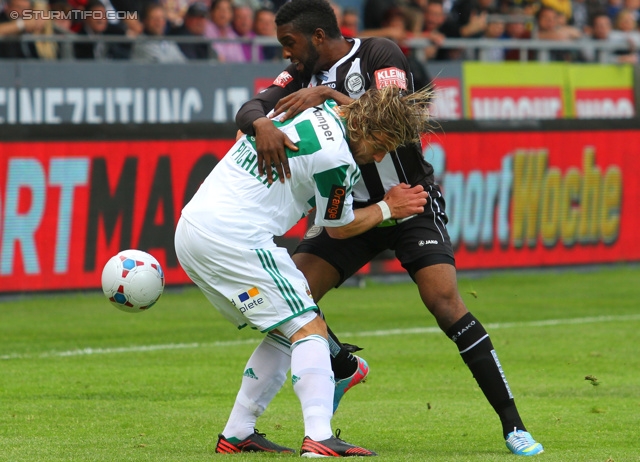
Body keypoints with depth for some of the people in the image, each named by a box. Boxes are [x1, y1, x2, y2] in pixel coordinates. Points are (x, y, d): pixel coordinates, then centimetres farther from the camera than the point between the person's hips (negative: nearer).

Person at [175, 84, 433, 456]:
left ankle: (237, 435, 16)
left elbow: (246, 125, 30)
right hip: (235, 238, -9)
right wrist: (388, 208, 17)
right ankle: (319, 439, -22)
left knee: (284, 335, 17)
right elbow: (339, 228, 3)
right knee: (309, 329, -7)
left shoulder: (312, 106, 11)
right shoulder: (336, 158, -14)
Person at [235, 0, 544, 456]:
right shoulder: (303, 75, -1)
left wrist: (328, 96, -36)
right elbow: (251, 108, -14)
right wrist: (262, 125, -38)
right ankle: (345, 369, 22)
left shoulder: (380, 55, -15)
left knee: (444, 300, -22)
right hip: (351, 208, 5)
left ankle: (513, 425, -17)